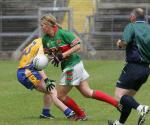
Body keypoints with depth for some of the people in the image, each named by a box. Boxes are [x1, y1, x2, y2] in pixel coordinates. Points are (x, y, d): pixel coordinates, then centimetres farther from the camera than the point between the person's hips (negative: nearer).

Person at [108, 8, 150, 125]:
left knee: (119, 95, -8)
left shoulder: (131, 27, -7)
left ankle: (140, 108, -31)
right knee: (129, 96, 18)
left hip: (133, 66, -7)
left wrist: (119, 43, -1)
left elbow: (124, 42, -22)